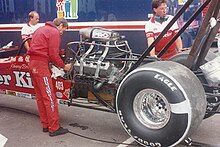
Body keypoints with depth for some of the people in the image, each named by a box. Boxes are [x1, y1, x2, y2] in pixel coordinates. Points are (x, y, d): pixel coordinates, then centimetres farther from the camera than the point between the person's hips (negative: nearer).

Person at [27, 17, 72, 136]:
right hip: (41, 64, -10)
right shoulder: (54, 32, -6)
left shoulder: (41, 29, 22)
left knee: (40, 97, 12)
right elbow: (54, 55, -13)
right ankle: (54, 128, -1)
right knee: (49, 97, -6)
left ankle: (45, 125, 21)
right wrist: (64, 66, 2)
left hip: (32, 63, 10)